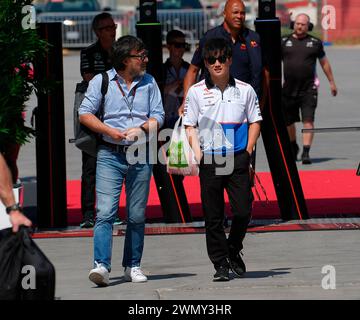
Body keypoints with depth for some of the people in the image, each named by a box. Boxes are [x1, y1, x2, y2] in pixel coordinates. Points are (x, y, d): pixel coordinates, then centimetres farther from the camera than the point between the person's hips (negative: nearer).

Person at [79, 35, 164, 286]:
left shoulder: (149, 83, 10)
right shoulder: (102, 81, 2)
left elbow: (158, 116, 8)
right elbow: (85, 114, 0)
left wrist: (141, 129, -11)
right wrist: (111, 132, -11)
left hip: (140, 155, 3)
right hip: (110, 155, -3)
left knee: (137, 215, 6)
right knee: (105, 212, -14)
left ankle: (133, 266, 16)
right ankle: (102, 265, -21)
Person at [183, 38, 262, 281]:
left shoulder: (244, 90, 5)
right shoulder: (196, 92, 4)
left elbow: (255, 122, 11)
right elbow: (190, 126, 8)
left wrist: (247, 153, 2)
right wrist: (197, 152, -5)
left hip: (238, 160, 0)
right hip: (209, 161, 0)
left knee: (243, 211, -4)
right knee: (213, 216, 1)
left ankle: (233, 250, 22)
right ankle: (220, 264, 10)